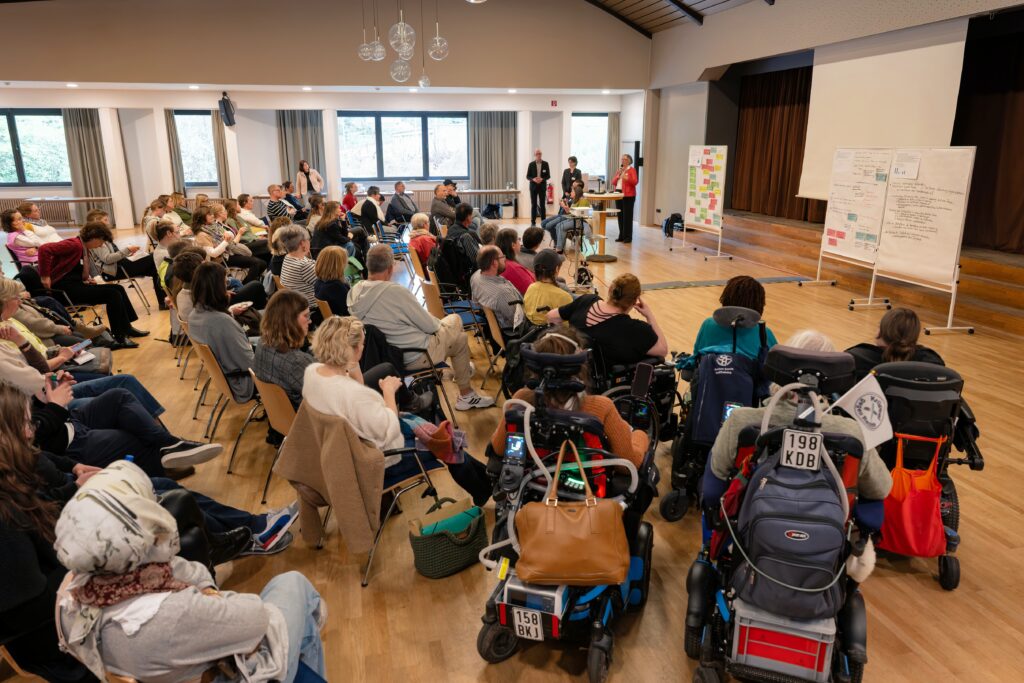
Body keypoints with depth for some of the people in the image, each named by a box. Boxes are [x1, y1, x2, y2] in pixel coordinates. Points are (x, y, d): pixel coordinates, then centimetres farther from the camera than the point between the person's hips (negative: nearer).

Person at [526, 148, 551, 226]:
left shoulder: (545, 164, 2)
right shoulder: (531, 164, 1)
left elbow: (548, 176, 2)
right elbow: (528, 176, 2)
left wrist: (542, 179, -16)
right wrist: (533, 179, -18)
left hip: (542, 186, 0)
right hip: (533, 186, 0)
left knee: (542, 204, 2)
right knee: (533, 204, 2)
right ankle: (533, 222, 6)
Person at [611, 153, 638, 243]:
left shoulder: (632, 170, -2)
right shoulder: (618, 170, 18)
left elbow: (635, 182, -13)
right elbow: (613, 182, 13)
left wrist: (627, 178, -27)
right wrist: (618, 176, -3)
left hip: (628, 195, -6)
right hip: (618, 194, 7)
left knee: (627, 216, -6)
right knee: (620, 216, 7)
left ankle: (628, 237, -4)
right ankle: (621, 236, 13)